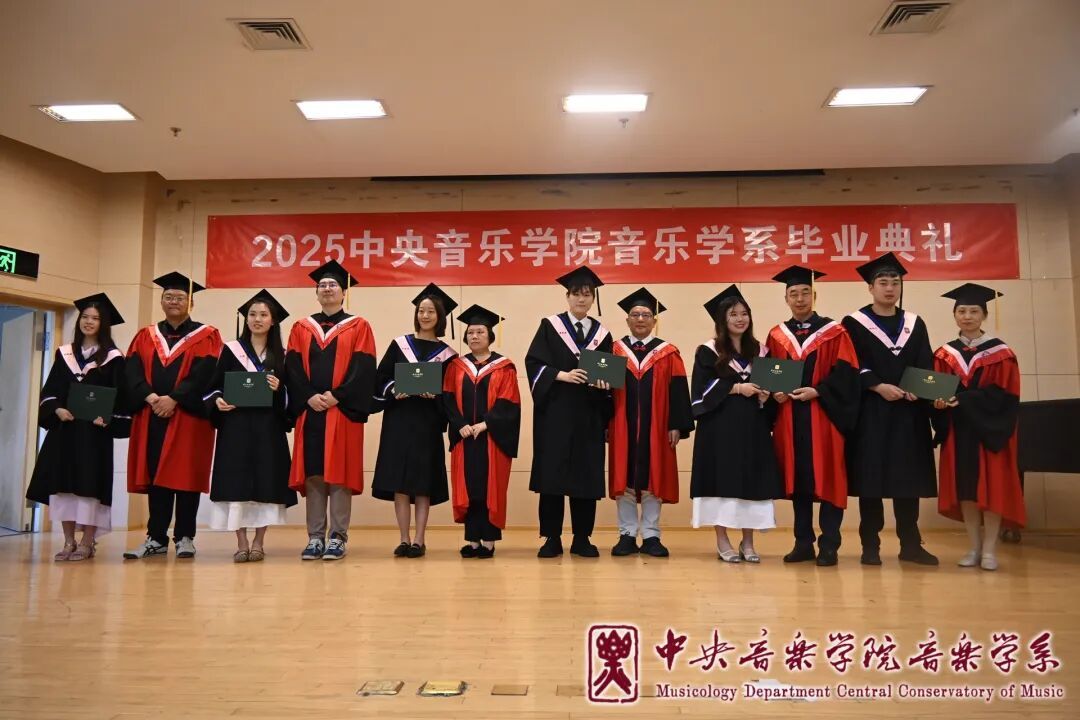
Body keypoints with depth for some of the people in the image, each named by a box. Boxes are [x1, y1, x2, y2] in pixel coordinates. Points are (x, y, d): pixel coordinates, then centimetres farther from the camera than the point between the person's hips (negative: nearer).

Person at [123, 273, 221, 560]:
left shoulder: (205, 336, 4)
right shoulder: (145, 337, 16)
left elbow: (203, 374, -9)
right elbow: (132, 372, 4)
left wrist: (173, 399, -17)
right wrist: (150, 397, -13)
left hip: (189, 416, -3)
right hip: (151, 416, 4)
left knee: (185, 475, -2)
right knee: (155, 476, 4)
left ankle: (184, 537, 5)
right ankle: (156, 538, 10)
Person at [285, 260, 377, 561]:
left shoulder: (358, 327, 6)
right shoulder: (302, 327, 15)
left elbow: (363, 368, -5)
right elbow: (292, 368, 5)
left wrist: (336, 396, -15)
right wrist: (309, 397, -11)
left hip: (343, 410, -3)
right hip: (310, 410, 3)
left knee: (339, 473, -2)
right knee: (312, 474, 3)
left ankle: (338, 537, 4)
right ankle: (315, 537, 9)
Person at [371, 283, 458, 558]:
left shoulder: (447, 354, 6)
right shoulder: (399, 345, 9)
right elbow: (380, 379, 5)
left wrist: (434, 394, -15)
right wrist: (394, 389, -13)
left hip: (427, 424, -1)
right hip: (398, 422, 1)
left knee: (422, 483, 0)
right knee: (399, 482, -1)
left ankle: (419, 540, 6)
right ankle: (404, 539, 7)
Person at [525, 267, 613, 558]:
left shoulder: (602, 334, 11)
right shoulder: (549, 326, 4)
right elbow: (534, 363, -4)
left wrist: (604, 383, -12)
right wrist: (562, 375, -17)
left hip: (588, 415, 2)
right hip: (555, 412, -2)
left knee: (587, 475, 3)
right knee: (551, 473, -2)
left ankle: (582, 539, 13)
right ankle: (551, 538, 7)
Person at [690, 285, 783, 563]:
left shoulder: (759, 351, 13)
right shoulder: (708, 351, 0)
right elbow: (703, 388, -7)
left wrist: (765, 396, -6)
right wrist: (737, 388, -14)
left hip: (753, 426, 4)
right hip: (720, 426, -4)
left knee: (752, 480, 2)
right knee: (722, 479, -4)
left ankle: (748, 542, 12)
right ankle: (722, 541, 7)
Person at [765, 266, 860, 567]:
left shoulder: (834, 332, 2)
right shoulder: (776, 335, 12)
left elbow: (846, 372, -5)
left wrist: (817, 391, -17)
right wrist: (775, 393, -8)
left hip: (824, 415, -3)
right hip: (789, 417, 3)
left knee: (826, 480, -2)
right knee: (797, 480, 7)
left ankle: (829, 545, 6)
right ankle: (803, 542, 16)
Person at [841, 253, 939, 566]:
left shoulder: (915, 324, 14)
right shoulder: (854, 324, 2)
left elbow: (926, 366, 7)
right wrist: (878, 386, -19)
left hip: (908, 412, 4)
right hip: (870, 411, -3)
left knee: (909, 478, 5)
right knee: (870, 478, -2)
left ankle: (910, 544, 14)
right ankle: (870, 545, 6)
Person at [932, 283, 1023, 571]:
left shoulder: (1001, 352, 0)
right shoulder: (944, 354, 9)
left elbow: (1004, 394, -8)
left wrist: (963, 400, -18)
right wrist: (940, 402, -18)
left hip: (990, 428, -2)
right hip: (958, 430, 3)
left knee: (990, 486, -3)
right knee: (964, 487, 3)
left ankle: (989, 549, 4)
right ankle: (975, 547, 12)